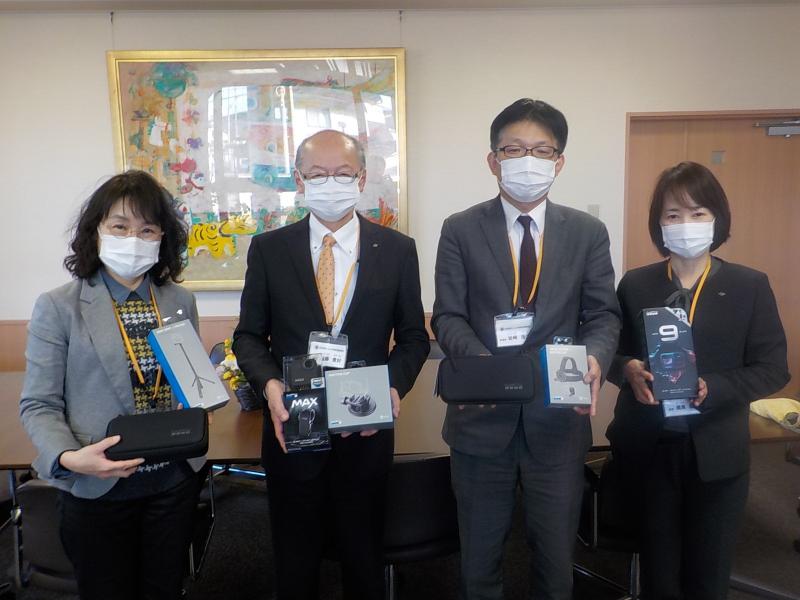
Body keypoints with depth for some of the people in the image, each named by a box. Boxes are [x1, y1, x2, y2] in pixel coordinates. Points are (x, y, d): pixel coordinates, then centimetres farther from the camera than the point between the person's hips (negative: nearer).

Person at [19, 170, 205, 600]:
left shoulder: (180, 301, 2)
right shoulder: (58, 307, -9)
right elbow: (39, 405, -7)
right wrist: (69, 458, -24)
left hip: (176, 479, 3)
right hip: (97, 488, -2)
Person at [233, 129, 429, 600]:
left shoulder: (397, 249, -3)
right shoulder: (268, 249, -3)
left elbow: (413, 336, 2)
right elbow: (250, 335, 2)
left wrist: (394, 384, -16)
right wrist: (268, 383, -17)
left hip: (368, 426, 0)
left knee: (364, 549, 20)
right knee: (296, 554, 20)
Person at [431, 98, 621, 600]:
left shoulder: (589, 232, 4)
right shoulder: (461, 230, 0)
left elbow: (603, 314, 3)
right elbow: (448, 316, -4)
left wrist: (594, 357, -19)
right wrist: (479, 362, -23)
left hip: (558, 421, 1)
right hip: (482, 418, -1)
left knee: (557, 558, 18)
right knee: (480, 559, 17)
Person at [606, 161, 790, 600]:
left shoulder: (750, 286, -3)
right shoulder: (635, 284, 0)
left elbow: (773, 369, -5)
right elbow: (612, 353, 4)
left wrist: (711, 389, -21)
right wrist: (629, 370, -19)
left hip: (716, 452, 0)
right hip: (647, 447, 1)